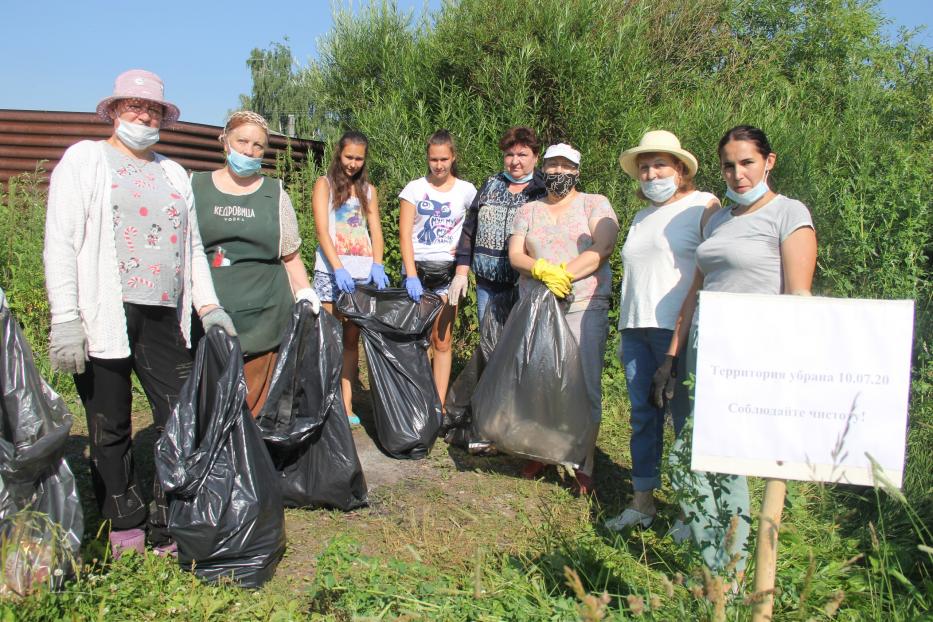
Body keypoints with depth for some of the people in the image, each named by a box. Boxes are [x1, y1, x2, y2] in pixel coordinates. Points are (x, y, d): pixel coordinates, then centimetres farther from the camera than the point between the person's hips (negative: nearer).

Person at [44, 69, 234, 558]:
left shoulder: (174, 173, 20)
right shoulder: (84, 159, 5)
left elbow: (193, 246, 22)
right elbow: (60, 242, -4)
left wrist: (207, 305, 11)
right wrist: (65, 318, -12)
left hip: (164, 318, 4)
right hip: (103, 316, -4)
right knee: (110, 430, 4)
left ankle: (170, 533, 12)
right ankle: (126, 533, 18)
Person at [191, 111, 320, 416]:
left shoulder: (275, 194, 11)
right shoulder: (195, 186, 10)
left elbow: (290, 255, 15)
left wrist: (304, 292, 1)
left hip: (261, 314, 0)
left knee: (253, 403, -2)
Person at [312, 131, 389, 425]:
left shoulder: (368, 189, 18)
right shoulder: (325, 184, 6)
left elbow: (375, 230, 10)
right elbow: (322, 230, -5)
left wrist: (377, 265, -8)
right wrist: (339, 268, -18)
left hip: (363, 273, 4)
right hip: (332, 271, -3)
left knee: (352, 339, 3)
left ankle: (346, 403, 6)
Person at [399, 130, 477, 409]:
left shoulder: (466, 191, 5)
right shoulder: (414, 189, 2)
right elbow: (404, 234, -5)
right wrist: (411, 276, -15)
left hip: (447, 271, 0)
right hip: (417, 269, 0)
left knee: (442, 342, 1)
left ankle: (439, 405, 5)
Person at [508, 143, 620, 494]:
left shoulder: (595, 205, 7)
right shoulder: (528, 211, 16)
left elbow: (602, 248, -8)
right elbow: (515, 254, 4)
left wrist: (563, 275, -16)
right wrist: (544, 270, -16)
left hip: (585, 309, -3)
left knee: (585, 386, -5)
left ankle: (585, 466, 3)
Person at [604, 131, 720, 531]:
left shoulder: (703, 207, -2)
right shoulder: (642, 217, 21)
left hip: (677, 328, -7)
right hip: (635, 328, 7)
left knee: (686, 417, -1)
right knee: (642, 415, 10)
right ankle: (642, 503, 20)